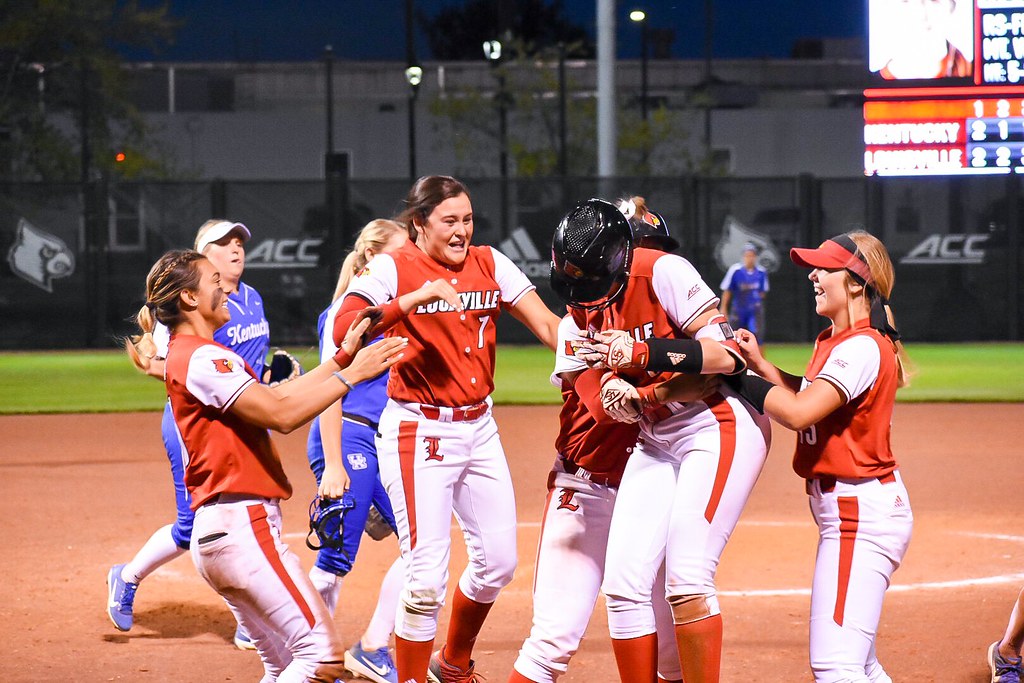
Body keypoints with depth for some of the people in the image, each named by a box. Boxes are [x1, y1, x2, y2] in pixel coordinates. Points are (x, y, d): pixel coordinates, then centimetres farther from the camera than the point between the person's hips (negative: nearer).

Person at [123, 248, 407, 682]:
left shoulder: (187, 355, 20)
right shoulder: (200, 358, -12)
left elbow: (274, 399, 20)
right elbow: (281, 414, -19)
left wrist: (342, 357, 17)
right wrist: (352, 374, -15)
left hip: (217, 529, 11)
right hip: (243, 526, -11)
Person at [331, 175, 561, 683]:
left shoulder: (489, 264, 5)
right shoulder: (392, 269, -9)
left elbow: (547, 324, -5)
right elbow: (343, 330, -24)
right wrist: (415, 299, -34)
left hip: (479, 427, 6)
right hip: (418, 431, -6)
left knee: (499, 562, 13)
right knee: (427, 578, -11)